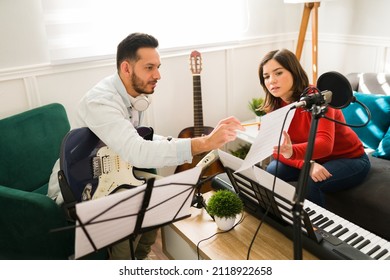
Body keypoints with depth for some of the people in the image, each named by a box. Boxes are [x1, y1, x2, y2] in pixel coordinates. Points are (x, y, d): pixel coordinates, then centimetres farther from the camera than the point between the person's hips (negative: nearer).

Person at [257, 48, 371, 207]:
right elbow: (277, 151, -14)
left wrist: (292, 152, -58)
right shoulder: (274, 107, -9)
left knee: (308, 182, -30)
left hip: (350, 159, -5)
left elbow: (325, 143, -39)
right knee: (272, 171, -17)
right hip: (316, 160, 5)